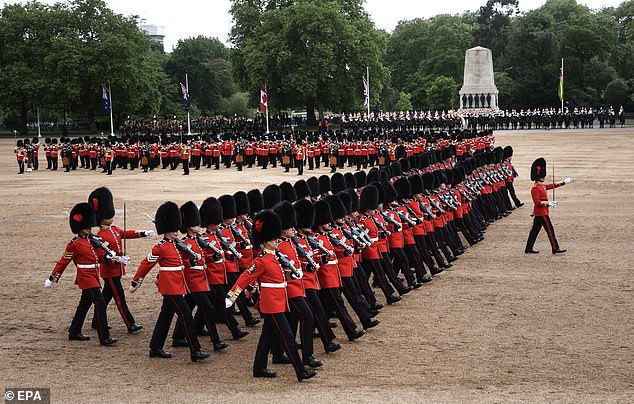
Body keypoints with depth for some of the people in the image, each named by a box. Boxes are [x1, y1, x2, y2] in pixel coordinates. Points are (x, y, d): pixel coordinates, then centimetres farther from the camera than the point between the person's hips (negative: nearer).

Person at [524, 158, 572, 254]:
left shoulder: (542, 186, 11)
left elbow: (552, 185, 23)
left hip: (538, 213, 10)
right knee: (550, 230, -4)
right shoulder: (535, 189, -19)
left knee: (535, 230, 11)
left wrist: (563, 182, 26)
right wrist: (548, 203, -25)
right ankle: (555, 249, 1)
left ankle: (529, 248, 15)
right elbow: (537, 202, -24)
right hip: (541, 213, -10)